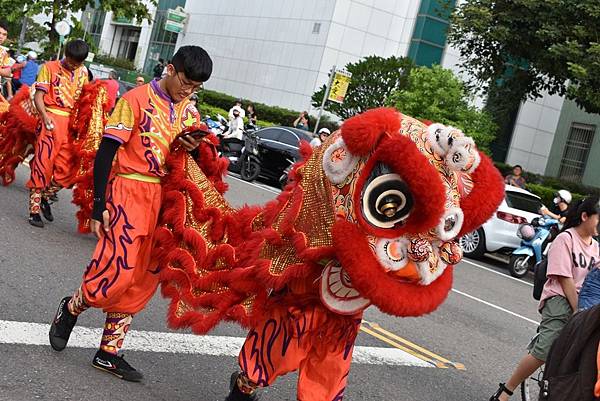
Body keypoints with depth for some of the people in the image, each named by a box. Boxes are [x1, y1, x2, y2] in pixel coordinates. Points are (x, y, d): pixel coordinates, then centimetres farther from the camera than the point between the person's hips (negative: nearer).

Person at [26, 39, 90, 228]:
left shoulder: (83, 72, 15)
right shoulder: (50, 68, 1)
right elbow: (38, 97, -5)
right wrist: (45, 116, -23)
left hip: (72, 123, 4)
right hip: (51, 120, -4)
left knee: (66, 169, 1)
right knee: (43, 164, -6)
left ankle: (45, 198, 25)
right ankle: (34, 210, 0)